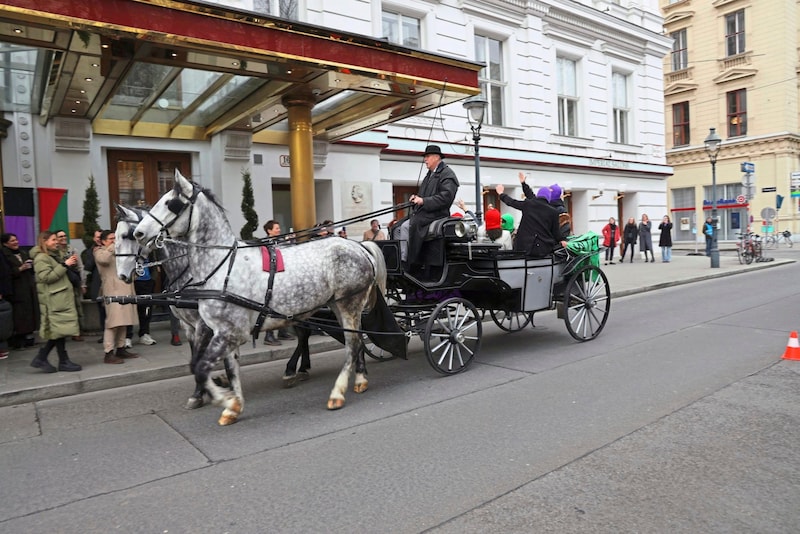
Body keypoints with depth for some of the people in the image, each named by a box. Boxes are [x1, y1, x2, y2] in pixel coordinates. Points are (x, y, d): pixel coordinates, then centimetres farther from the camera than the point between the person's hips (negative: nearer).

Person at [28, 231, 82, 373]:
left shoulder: (54, 255, 19)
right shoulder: (41, 258, -8)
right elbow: (47, 277, -18)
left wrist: (71, 263, 10)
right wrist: (65, 265, -18)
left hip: (63, 297, 9)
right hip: (54, 299, -9)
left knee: (59, 331, 9)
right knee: (60, 329, -5)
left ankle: (41, 358, 16)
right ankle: (64, 362, 3)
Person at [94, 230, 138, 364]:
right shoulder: (100, 252, 1)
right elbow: (104, 259, -22)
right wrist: (114, 246, -13)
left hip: (125, 290, 8)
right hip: (113, 290, -8)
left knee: (123, 321, 10)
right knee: (113, 321, -12)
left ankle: (121, 349, 18)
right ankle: (108, 353, -10)